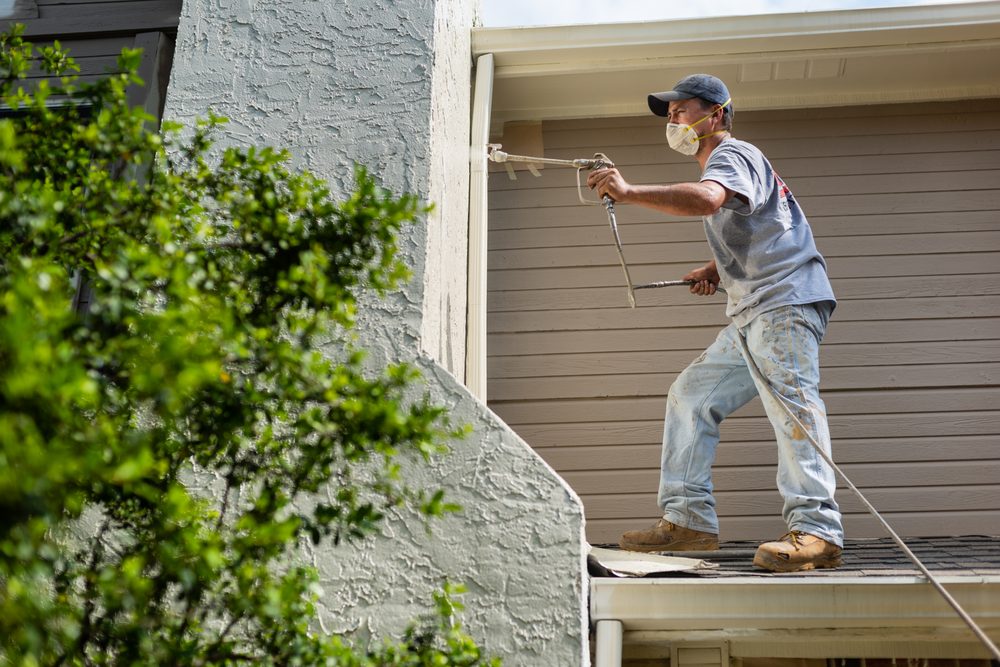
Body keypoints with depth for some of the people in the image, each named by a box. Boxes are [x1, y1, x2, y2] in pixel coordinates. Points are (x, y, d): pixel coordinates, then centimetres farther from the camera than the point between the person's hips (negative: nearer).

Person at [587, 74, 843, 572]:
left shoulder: (732, 154, -6)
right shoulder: (718, 168, 26)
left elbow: (706, 199, -31)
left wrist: (629, 192, -35)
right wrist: (716, 270, 16)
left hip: (787, 297, -11)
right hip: (750, 313, 11)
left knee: (789, 399, -24)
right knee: (690, 395, 9)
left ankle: (815, 531, -30)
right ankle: (688, 519, 8)